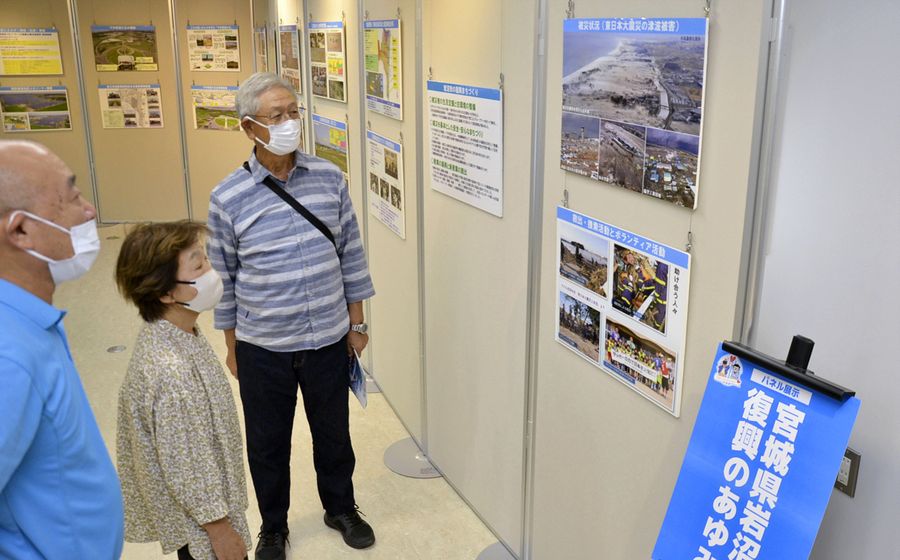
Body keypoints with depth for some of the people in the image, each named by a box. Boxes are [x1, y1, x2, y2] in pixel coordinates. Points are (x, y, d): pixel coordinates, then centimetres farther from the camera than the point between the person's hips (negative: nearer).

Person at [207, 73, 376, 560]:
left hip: (328, 340, 1)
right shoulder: (227, 198, -10)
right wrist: (231, 346, 5)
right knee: (267, 443, 16)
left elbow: (350, 255, 3)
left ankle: (340, 508, 44)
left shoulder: (329, 178, -5)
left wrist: (356, 323, 5)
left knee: (333, 432, 18)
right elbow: (223, 279, 0)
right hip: (262, 349, -1)